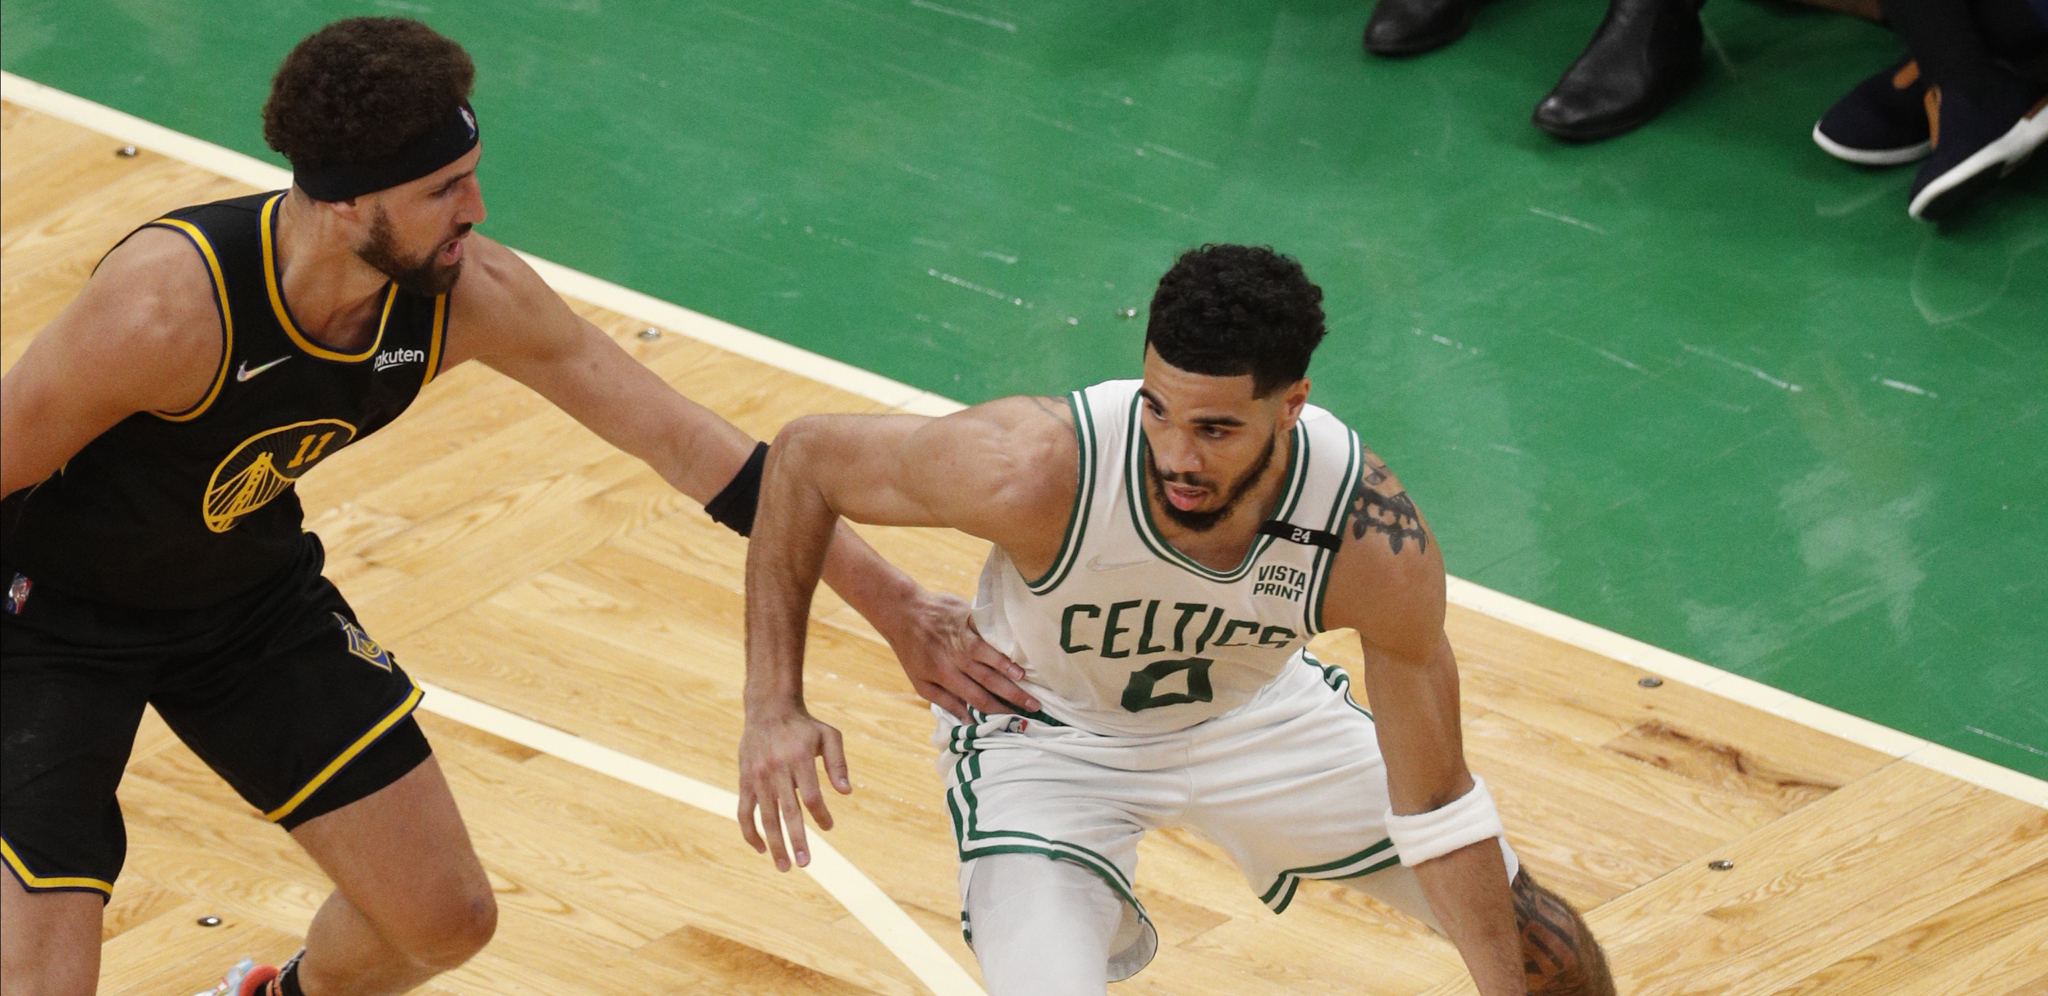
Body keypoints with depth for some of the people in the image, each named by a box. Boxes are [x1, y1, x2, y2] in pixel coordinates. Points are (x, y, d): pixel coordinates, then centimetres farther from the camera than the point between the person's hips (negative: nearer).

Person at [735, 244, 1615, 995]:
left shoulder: (1377, 541, -33)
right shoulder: (1036, 472, -40)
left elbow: (1434, 802, -18)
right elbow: (804, 455, -22)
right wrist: (774, 708, -29)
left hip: (1257, 705, 3)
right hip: (1043, 729, -3)